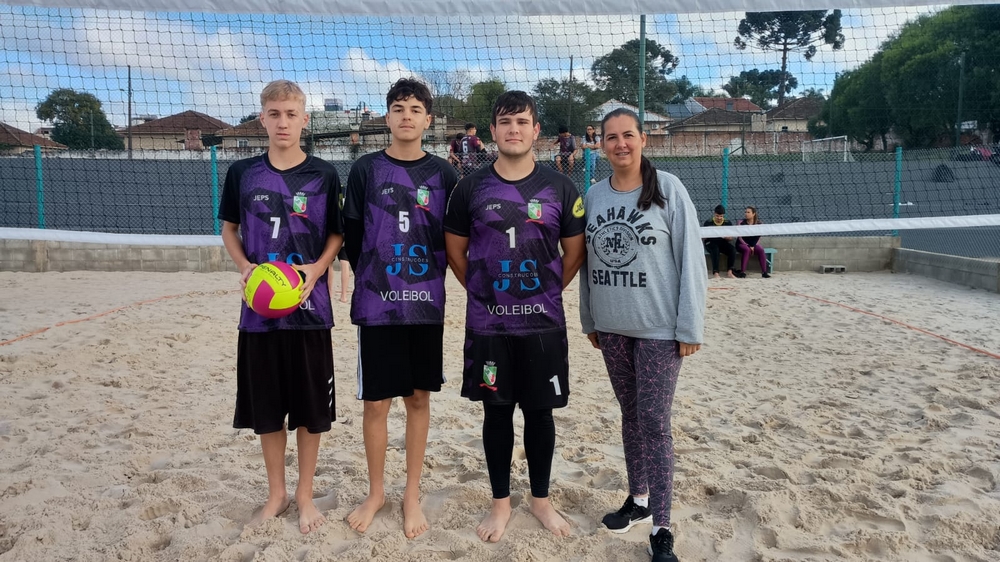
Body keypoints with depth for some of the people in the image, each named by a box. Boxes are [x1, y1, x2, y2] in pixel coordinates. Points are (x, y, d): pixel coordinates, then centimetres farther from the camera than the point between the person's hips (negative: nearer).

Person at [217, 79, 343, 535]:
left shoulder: (323, 175, -1)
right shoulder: (242, 173, 3)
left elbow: (337, 234, 5)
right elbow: (229, 229, 12)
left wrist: (317, 268, -13)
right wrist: (244, 266, -7)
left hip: (310, 308, -1)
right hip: (259, 308, 2)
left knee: (310, 409, 7)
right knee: (265, 408, 11)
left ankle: (305, 495, 26)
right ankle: (276, 493, 30)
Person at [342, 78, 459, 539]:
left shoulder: (443, 174, 3)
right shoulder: (365, 169, 1)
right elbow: (352, 235, 4)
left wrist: (432, 278, 2)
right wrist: (371, 281, 5)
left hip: (426, 303, 1)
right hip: (376, 304, -1)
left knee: (419, 398, 9)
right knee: (376, 401, 5)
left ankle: (412, 494, 25)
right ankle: (375, 492, 26)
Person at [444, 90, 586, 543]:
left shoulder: (559, 187, 1)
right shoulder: (471, 187, 0)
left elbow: (575, 250, 7)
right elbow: (455, 249, 8)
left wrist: (549, 291, 3)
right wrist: (482, 289, 5)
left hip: (543, 323, 0)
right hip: (487, 324, 0)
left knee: (540, 411, 9)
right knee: (496, 412, 9)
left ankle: (540, 499, 28)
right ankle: (500, 502, 25)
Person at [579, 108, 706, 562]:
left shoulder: (668, 188, -7)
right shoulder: (594, 195, 5)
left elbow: (691, 257, -8)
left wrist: (690, 326, -11)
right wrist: (588, 319, 12)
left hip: (659, 328, -4)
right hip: (612, 328, 4)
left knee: (654, 421, -3)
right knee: (630, 415, 15)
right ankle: (638, 499, 31)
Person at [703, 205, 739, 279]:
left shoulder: (728, 223, 7)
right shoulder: (708, 222, 1)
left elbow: (731, 238, 5)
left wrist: (726, 237, -19)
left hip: (723, 242, 3)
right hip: (711, 243, -3)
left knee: (733, 250, -28)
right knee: (715, 250, -37)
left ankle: (729, 272, -22)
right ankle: (715, 273, -39)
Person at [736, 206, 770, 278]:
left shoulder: (759, 224, -1)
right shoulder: (740, 222, -6)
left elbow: (758, 238, 1)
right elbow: (739, 237, -8)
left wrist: (753, 246, -14)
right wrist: (747, 246, -17)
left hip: (753, 244, 2)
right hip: (742, 244, -2)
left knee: (761, 249, -29)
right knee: (747, 250, -35)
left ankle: (764, 272, -27)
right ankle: (742, 271, -35)